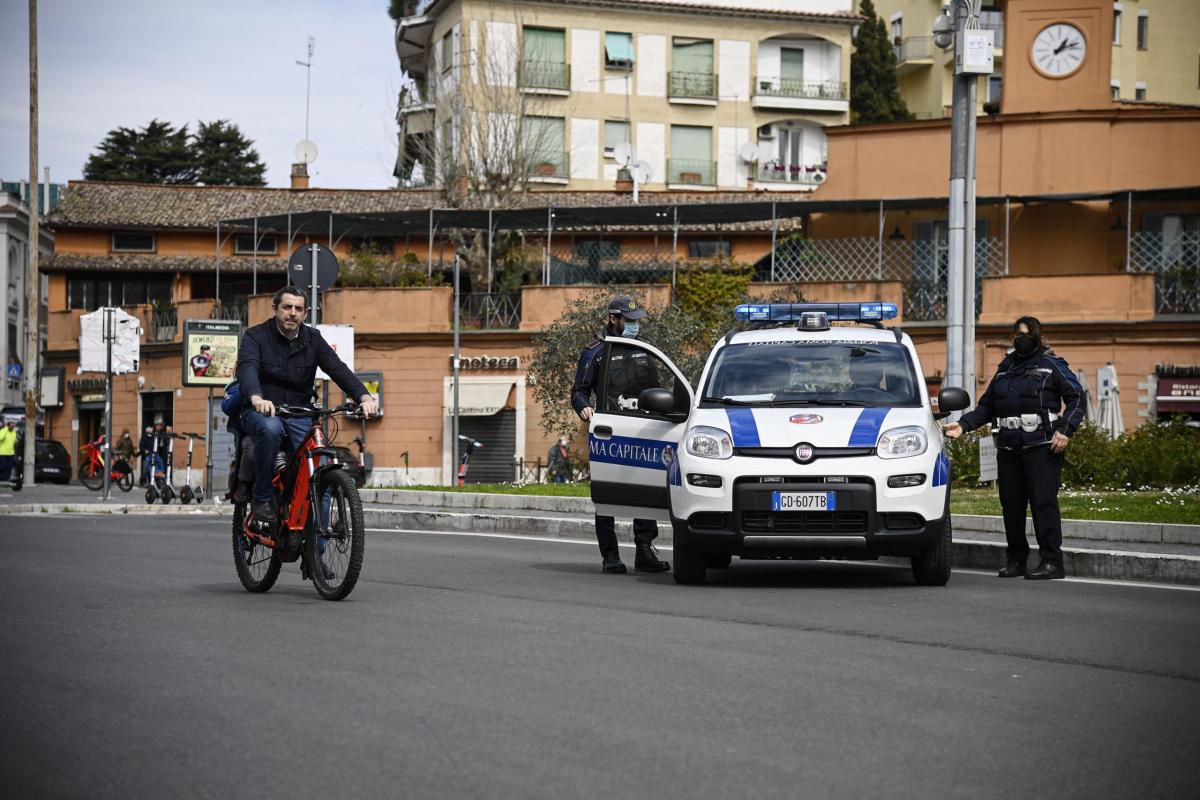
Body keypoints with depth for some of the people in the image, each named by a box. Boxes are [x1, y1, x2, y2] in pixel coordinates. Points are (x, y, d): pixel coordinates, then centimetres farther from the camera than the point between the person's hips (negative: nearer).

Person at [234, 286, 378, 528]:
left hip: (298, 413, 3)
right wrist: (257, 398, -48)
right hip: (261, 411, -3)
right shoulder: (256, 336, -5)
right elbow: (247, 368, -25)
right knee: (270, 429, -39)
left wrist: (364, 397, -27)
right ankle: (261, 499, -22)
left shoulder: (312, 339, 6)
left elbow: (338, 369, -8)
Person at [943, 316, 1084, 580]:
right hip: (1008, 448, 6)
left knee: (1043, 502, -12)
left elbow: (1076, 397, -1)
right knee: (1011, 504, 5)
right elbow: (987, 406, 25)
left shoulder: (1052, 365, 4)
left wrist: (1065, 431, -13)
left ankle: (1052, 561, -11)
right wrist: (963, 424, 10)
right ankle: (1016, 560, 15)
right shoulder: (1005, 368, 21)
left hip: (1042, 447, -6)